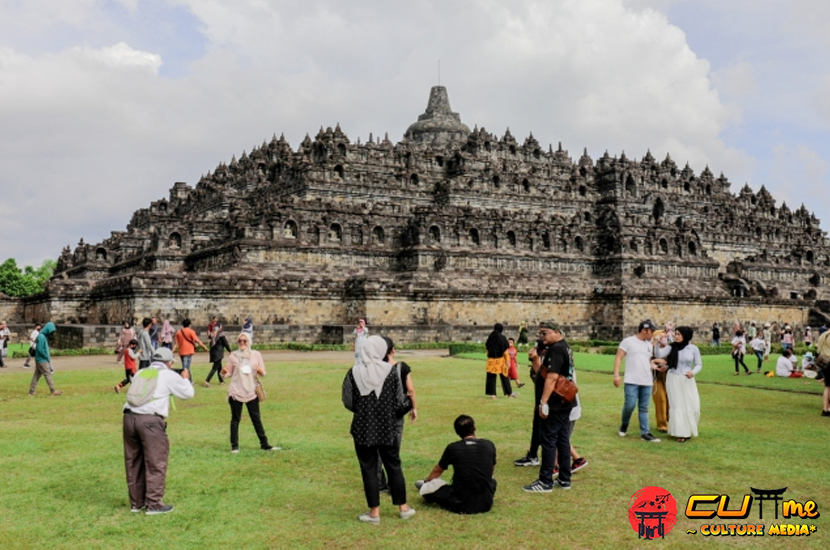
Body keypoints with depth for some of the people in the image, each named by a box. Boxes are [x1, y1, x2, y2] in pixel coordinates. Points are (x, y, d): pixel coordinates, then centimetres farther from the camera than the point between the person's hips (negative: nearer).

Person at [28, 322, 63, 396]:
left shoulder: (44, 336, 12)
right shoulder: (41, 337, -18)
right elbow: (40, 349, -21)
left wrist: (48, 357, 11)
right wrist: (47, 357, -13)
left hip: (41, 359, 9)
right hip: (42, 360, -9)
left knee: (37, 375, 11)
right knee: (48, 374, -5)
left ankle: (31, 391, 14)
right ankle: (53, 391, -1)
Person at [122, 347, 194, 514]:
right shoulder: (169, 375, 4)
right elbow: (188, 393, 11)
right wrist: (185, 379, 31)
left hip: (129, 417, 6)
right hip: (150, 420, -6)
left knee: (134, 462, 15)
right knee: (156, 463, 3)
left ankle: (136, 502, 25)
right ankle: (154, 504, 5)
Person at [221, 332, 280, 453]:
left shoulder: (256, 355, 3)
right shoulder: (233, 356, 1)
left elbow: (263, 373, 6)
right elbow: (229, 373, 4)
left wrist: (260, 371, -16)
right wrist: (224, 373, -18)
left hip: (251, 391, 1)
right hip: (236, 391, -1)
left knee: (256, 418, 7)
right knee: (235, 419, 4)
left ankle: (264, 444, 14)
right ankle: (234, 446, 12)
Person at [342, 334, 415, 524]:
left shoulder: (354, 372, -8)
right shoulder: (391, 371, -7)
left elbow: (348, 402, -5)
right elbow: (399, 400, -3)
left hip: (363, 428, -1)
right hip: (387, 428, 1)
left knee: (369, 469, 8)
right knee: (393, 466, 16)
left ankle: (374, 513, 14)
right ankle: (403, 507, 26)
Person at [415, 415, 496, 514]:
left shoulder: (453, 448, -4)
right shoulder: (489, 445, 1)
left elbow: (437, 471, 15)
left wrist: (426, 481, 37)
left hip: (461, 505, 0)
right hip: (486, 505, 1)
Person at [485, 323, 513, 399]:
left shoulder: (490, 337, 2)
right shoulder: (502, 338, -9)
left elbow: (487, 348, 8)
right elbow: (505, 350, -10)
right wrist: (507, 360, -4)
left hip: (491, 359, 2)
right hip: (500, 359, -2)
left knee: (491, 377, 5)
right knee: (504, 377, 8)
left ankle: (492, 393, 0)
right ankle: (509, 393, 16)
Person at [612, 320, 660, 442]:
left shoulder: (649, 345, 16)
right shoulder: (628, 341, -3)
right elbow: (618, 358, -5)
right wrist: (616, 375, -14)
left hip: (647, 382, 6)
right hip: (632, 381, -6)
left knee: (644, 408, 7)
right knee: (630, 405, -10)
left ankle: (645, 433, 10)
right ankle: (624, 425, 17)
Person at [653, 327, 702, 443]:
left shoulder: (693, 348, -3)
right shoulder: (671, 347, -2)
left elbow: (699, 364, 3)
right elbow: (658, 355, -12)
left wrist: (693, 372, -16)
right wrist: (659, 345, -27)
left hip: (687, 380, 0)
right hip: (673, 379, 0)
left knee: (692, 406, 1)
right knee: (677, 406, -1)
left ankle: (689, 430, 25)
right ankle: (681, 433, 6)